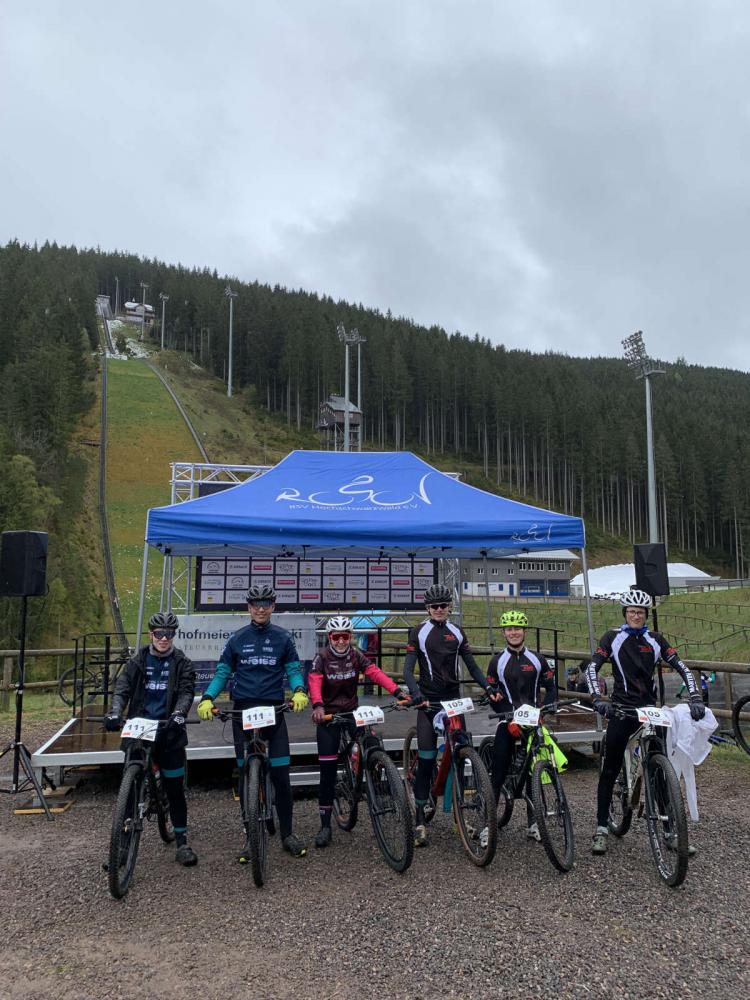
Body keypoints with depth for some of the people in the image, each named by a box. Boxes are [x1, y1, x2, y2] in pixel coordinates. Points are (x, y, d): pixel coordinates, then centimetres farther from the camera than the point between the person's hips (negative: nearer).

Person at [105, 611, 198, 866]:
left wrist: (178, 714, -28)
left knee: (175, 790, 4)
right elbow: (122, 688, -3)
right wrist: (115, 712, -22)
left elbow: (186, 692, -8)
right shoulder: (138, 661, 6)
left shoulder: (182, 663, 3)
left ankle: (182, 842, 15)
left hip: (169, 733, -1)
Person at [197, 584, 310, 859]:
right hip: (243, 712, 1)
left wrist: (299, 691, -16)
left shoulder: (283, 638, 4)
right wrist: (207, 699, -8)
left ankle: (287, 834, 15)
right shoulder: (237, 639, 5)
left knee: (281, 775, -2)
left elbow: (294, 670, 5)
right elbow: (222, 672, 7)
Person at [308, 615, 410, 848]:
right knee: (327, 768, -3)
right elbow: (314, 681, -24)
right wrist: (318, 705, -44)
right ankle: (325, 825, 6)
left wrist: (397, 690, -33)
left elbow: (374, 672, -16)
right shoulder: (322, 657, -9)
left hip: (351, 711, 3)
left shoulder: (356, 655, -2)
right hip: (328, 715, -3)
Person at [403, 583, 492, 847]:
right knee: (426, 759, -6)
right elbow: (408, 669, -9)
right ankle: (420, 820, 2)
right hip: (428, 701, -3)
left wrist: (488, 687, -6)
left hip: (453, 698, 4)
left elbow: (472, 666, 10)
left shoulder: (457, 632, 9)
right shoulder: (419, 632, -3)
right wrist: (416, 694, -26)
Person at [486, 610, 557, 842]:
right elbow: (492, 696, -1)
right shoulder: (497, 661, 1)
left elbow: (551, 688, 6)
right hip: (508, 722, -2)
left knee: (533, 772, 5)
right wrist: (509, 720, -13)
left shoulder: (537, 659, 5)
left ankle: (533, 822, 15)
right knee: (498, 774, -3)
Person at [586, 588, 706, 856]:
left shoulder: (655, 639, 4)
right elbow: (591, 668, -10)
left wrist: (696, 698, -17)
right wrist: (598, 699, -25)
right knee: (609, 771, 1)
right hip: (621, 710, -2)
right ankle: (601, 829, 10)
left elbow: (681, 668, -2)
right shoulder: (613, 637, -2)